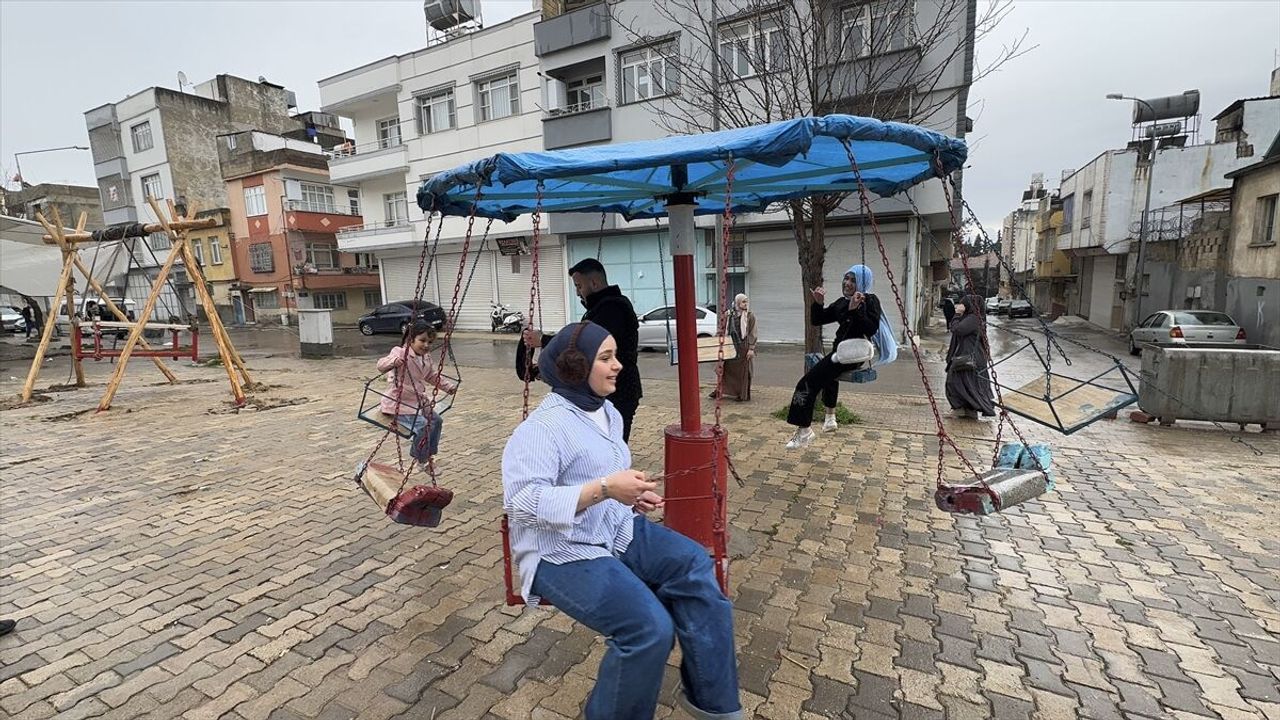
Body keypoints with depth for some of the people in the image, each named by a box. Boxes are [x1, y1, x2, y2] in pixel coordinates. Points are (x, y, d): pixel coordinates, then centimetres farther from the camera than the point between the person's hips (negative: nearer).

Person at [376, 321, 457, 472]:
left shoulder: (427, 359, 6)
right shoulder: (400, 353, -18)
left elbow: (434, 377, 21)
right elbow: (381, 365, -31)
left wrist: (448, 386, 8)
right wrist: (394, 361, -53)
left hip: (418, 402, 9)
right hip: (398, 404, -8)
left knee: (436, 420, 8)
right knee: (421, 425, -22)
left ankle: (429, 455, 25)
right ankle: (421, 459, 1)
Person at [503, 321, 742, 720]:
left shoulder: (608, 412, 10)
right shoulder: (544, 425, -18)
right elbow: (522, 502, -27)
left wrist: (632, 495, 3)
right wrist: (604, 489, -33)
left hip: (618, 531, 9)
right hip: (563, 553, -8)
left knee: (695, 565, -9)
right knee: (650, 628, -23)